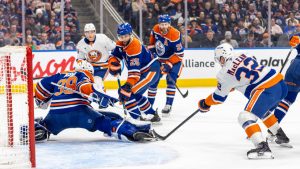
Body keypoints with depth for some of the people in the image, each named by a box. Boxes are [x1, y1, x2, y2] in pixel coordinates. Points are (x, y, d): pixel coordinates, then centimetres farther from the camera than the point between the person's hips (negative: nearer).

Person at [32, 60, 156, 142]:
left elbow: (42, 86, 30)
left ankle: (36, 129, 1)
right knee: (111, 120, -2)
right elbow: (86, 87, -10)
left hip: (55, 115, 4)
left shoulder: (59, 76, 29)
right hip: (79, 112, -4)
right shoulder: (83, 75, 14)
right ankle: (131, 131, -26)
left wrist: (42, 102, 47)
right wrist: (100, 96, -25)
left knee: (44, 126, 35)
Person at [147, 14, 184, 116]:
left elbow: (179, 54, -26)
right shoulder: (155, 29, -13)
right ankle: (149, 104, 19)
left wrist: (169, 65, -31)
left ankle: (168, 106, -15)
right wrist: (151, 49, 3)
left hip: (173, 60, -6)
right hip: (159, 59, 6)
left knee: (171, 81, -18)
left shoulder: (175, 35, -30)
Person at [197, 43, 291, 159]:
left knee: (245, 117, -11)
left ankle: (263, 148, -27)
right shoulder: (243, 56, 15)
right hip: (280, 84, 9)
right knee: (263, 111, 34)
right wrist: (231, 86, 44)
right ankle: (282, 137, 45)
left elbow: (219, 97, 10)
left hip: (267, 90, -9)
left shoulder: (225, 73, -4)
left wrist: (205, 104, 27)